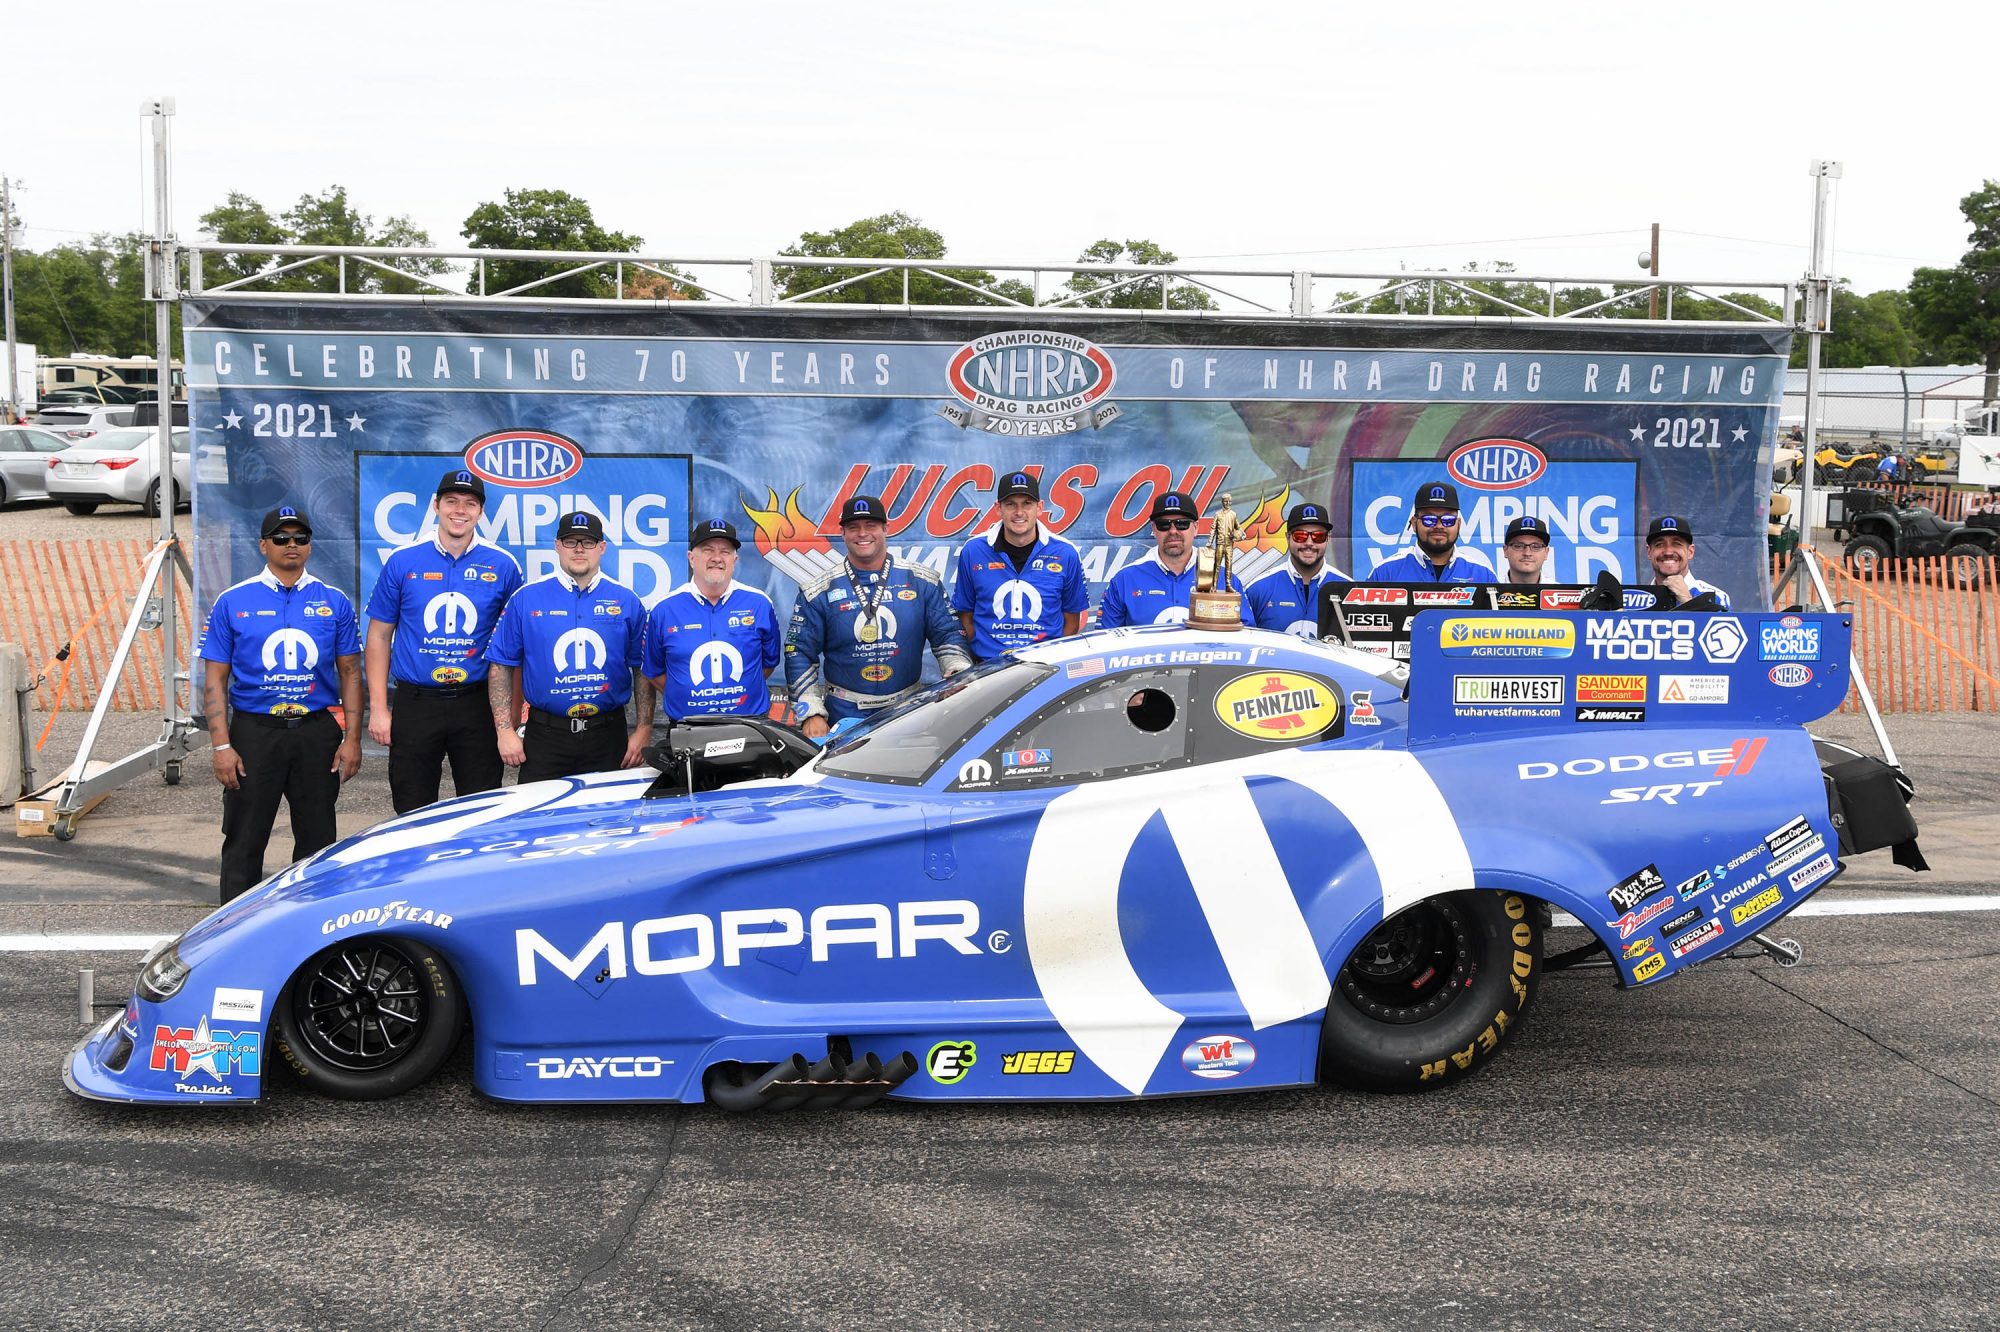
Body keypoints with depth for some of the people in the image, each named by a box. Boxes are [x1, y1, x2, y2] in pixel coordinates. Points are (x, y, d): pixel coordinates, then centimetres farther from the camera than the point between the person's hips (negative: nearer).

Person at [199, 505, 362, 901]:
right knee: (244, 842, 4)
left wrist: (352, 739, 0)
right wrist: (222, 746, -7)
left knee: (318, 839, 9)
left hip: (318, 733, 2)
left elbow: (350, 673, 8)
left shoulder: (334, 602, 7)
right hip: (254, 732, -1)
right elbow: (215, 679, 1)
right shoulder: (233, 603, 3)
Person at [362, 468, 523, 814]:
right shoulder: (402, 561, 2)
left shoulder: (503, 566, 1)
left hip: (478, 704, 0)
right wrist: (378, 707, 0)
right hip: (415, 704, 0)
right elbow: (379, 636, 6)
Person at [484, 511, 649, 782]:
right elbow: (500, 665, 3)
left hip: (607, 738, 1)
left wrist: (644, 729, 0)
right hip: (544, 737, -1)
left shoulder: (626, 601, 4)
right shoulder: (525, 599, 2)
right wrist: (505, 730, -3)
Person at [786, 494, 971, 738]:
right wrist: (812, 713, -8)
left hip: (909, 712, 1)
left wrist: (959, 674, -14)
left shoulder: (921, 581, 3)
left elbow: (947, 635, 5)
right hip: (844, 717, -1)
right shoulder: (819, 592, 0)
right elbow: (799, 654, 0)